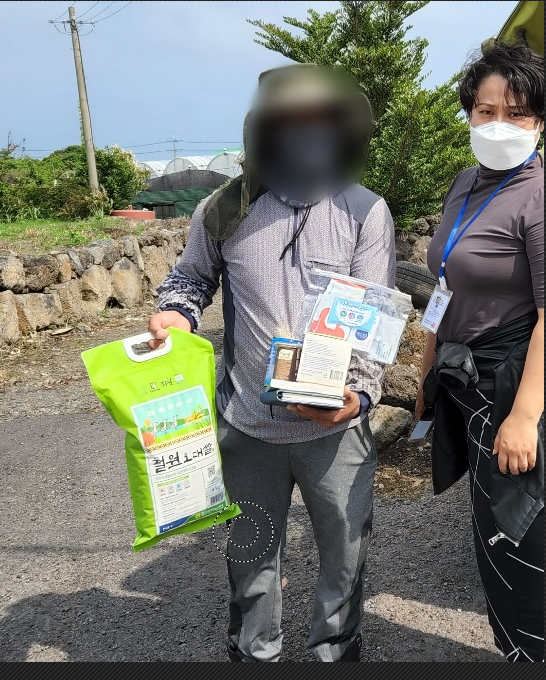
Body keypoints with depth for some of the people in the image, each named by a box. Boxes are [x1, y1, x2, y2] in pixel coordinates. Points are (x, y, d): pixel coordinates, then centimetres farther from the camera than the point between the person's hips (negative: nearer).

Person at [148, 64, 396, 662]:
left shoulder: (365, 212, -6)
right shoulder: (224, 211, -3)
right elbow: (192, 276, 14)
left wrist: (360, 393, -23)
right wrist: (175, 313, -9)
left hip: (336, 427, -1)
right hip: (247, 425, 1)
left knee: (346, 552, 16)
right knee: (251, 555, 20)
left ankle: (336, 651, 44)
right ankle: (253, 654, 46)